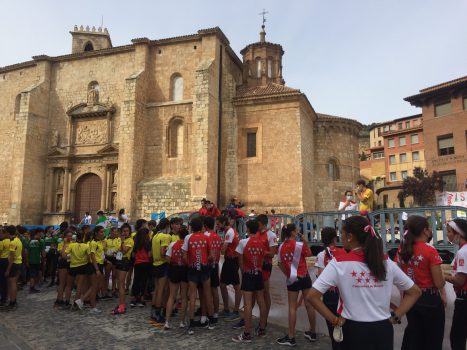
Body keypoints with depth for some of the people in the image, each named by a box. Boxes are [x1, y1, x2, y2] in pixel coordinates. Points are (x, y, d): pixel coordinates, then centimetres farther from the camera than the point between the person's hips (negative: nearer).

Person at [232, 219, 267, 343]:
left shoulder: (243, 242, -13)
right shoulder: (262, 242, 1)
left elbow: (241, 261, -7)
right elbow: (262, 259, 6)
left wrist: (243, 273, 5)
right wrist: (258, 269, 14)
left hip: (248, 275, -5)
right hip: (259, 274, 5)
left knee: (248, 304, -3)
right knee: (261, 302, 14)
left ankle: (247, 334, 1)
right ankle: (262, 328, 26)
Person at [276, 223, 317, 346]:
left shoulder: (282, 247, -2)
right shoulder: (299, 244, -12)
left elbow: (280, 264, 4)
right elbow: (309, 254, 5)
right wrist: (305, 241, 5)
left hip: (292, 279, 1)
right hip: (304, 277, -1)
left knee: (292, 308, 4)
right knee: (309, 305, 12)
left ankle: (291, 337, 7)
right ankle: (312, 333, 25)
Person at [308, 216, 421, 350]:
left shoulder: (339, 263, -15)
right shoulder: (386, 261, -3)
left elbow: (312, 295, -19)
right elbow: (415, 292, 8)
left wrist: (335, 320, -10)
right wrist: (395, 316, 5)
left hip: (354, 330, -3)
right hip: (383, 329, 3)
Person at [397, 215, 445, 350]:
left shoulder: (402, 250, -2)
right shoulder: (430, 251, -18)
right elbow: (439, 284, -16)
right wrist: (443, 276, 4)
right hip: (429, 300, -5)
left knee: (413, 335, 22)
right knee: (432, 338, 15)